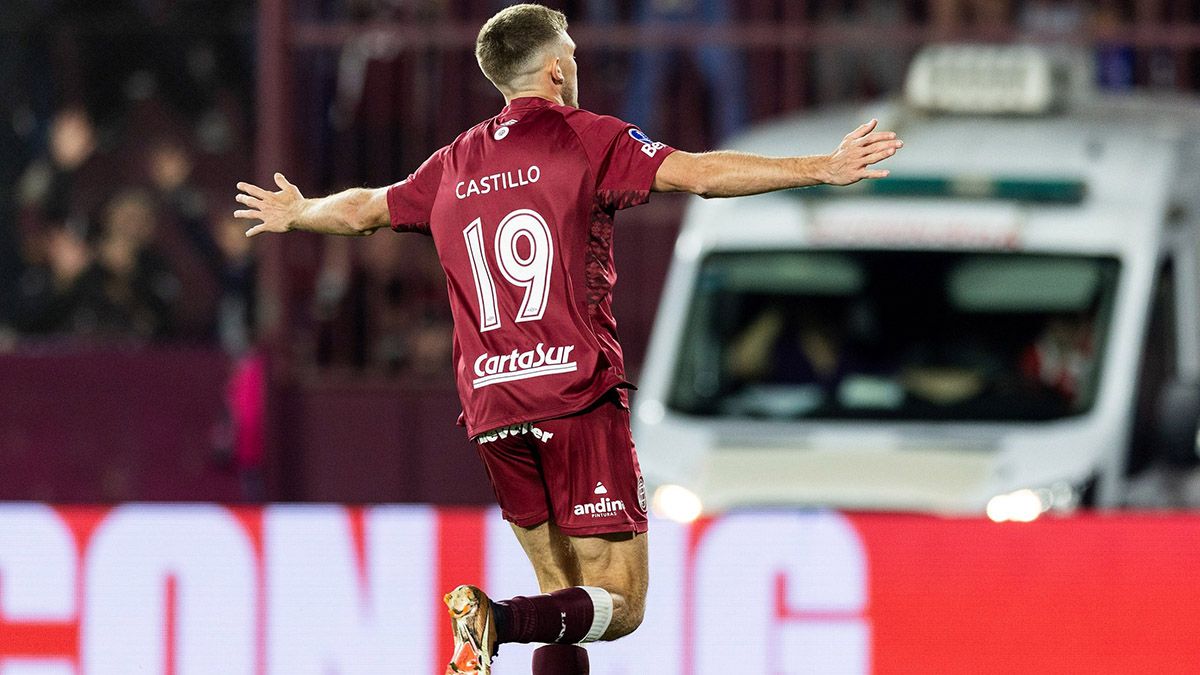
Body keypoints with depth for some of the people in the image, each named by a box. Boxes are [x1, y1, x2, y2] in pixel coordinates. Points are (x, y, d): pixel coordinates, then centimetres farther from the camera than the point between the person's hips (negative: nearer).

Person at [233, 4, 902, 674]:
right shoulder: (585, 137, 0)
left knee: (568, 601, 13)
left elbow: (363, 210, 30)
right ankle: (497, 620, -31)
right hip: (577, 396, -6)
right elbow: (701, 174, -11)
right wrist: (822, 168, -9)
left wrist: (295, 214, 51)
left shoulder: (456, 164, 15)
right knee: (619, 603, -6)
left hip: (491, 406, 6)